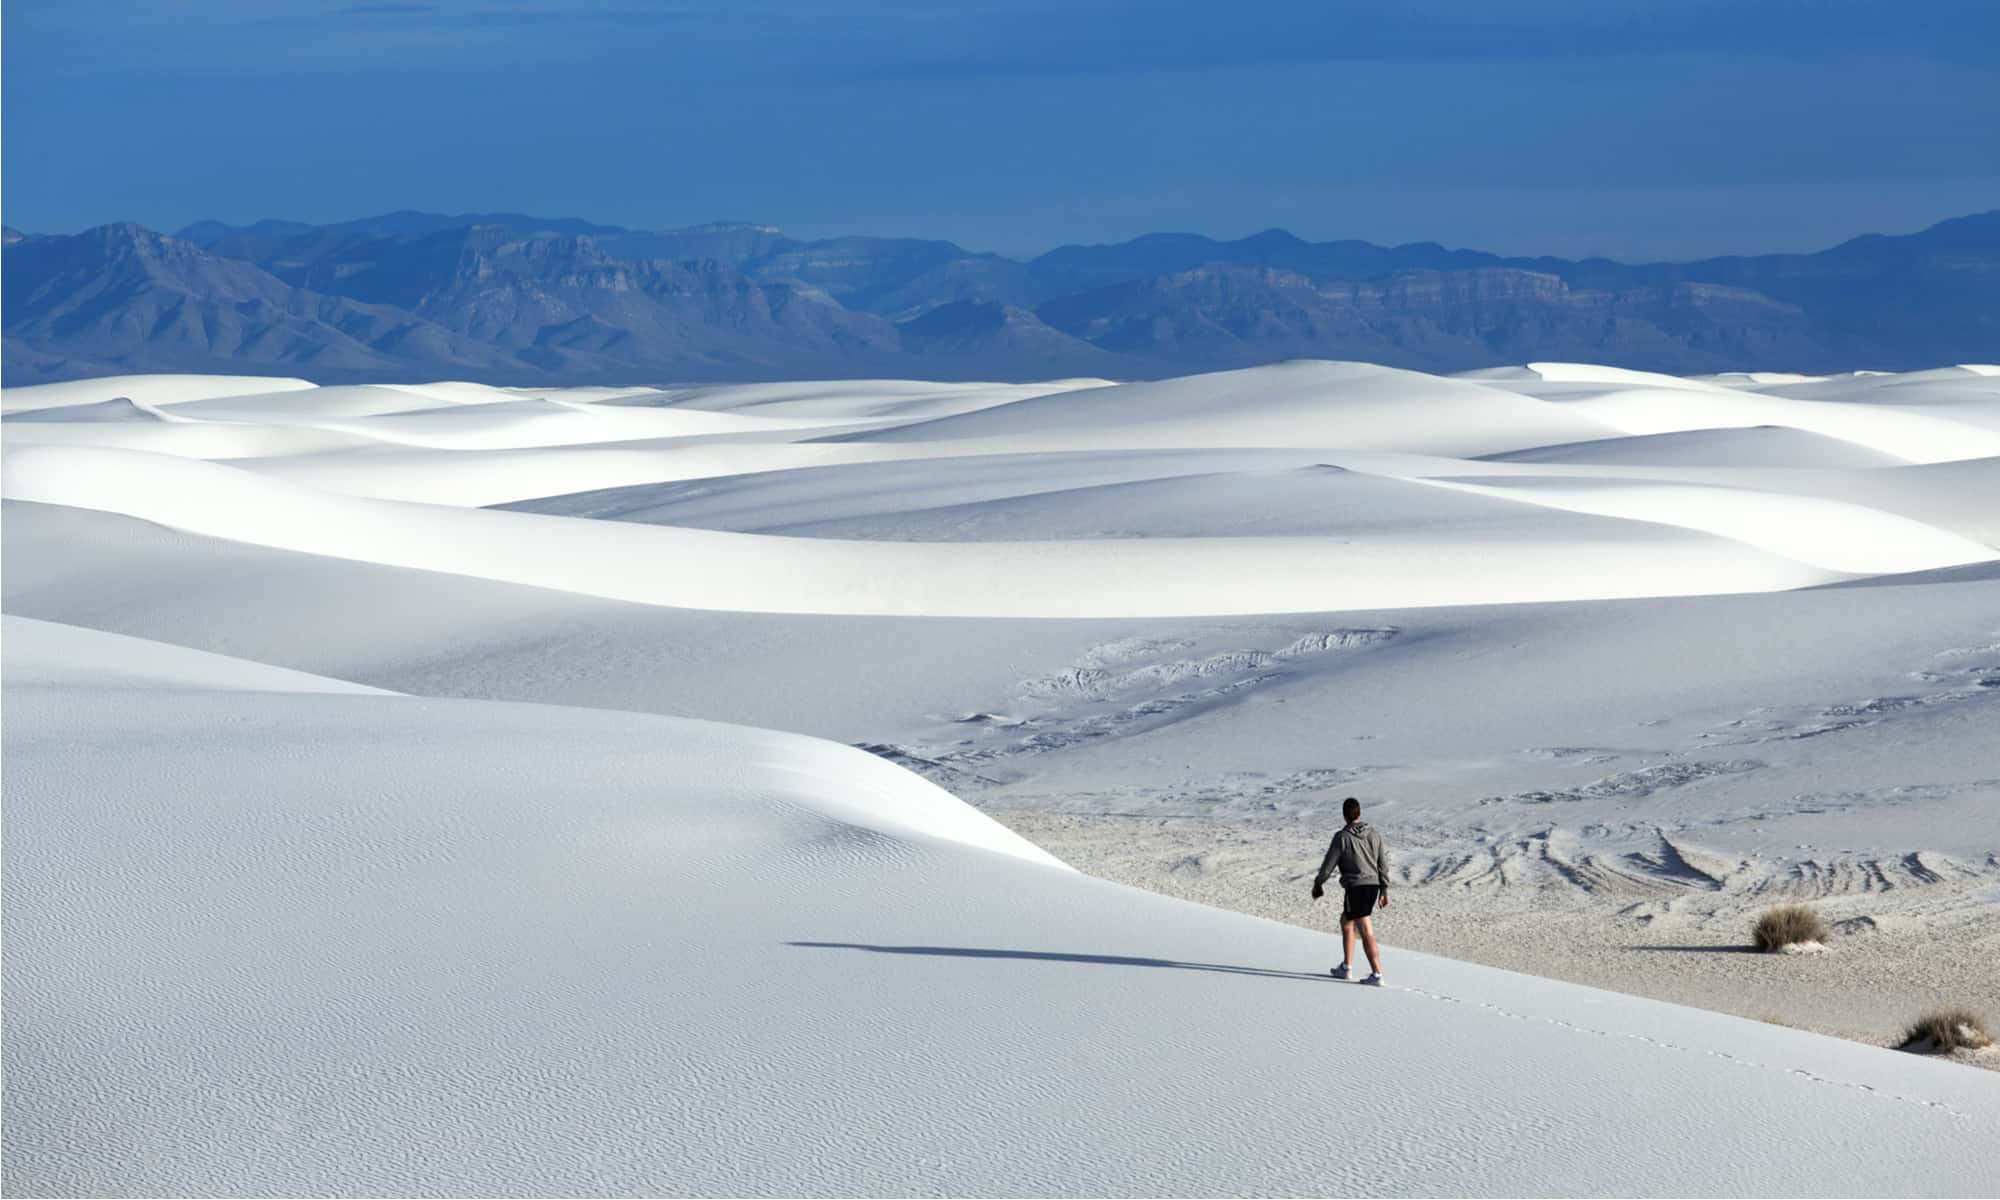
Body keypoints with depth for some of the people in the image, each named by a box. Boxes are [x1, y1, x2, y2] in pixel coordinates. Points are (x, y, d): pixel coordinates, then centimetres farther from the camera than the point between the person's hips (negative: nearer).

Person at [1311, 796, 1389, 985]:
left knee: (1367, 933, -7)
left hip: (1356, 887, -7)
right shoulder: (1374, 835, 8)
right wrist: (1384, 890, 16)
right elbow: (1383, 865, 10)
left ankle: (1377, 974, -12)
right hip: (1373, 885, 7)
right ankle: (1345, 967, 27)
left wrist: (1318, 883, 11)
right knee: (1346, 921, 24)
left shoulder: (1342, 837, -9)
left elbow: (1329, 863, -4)